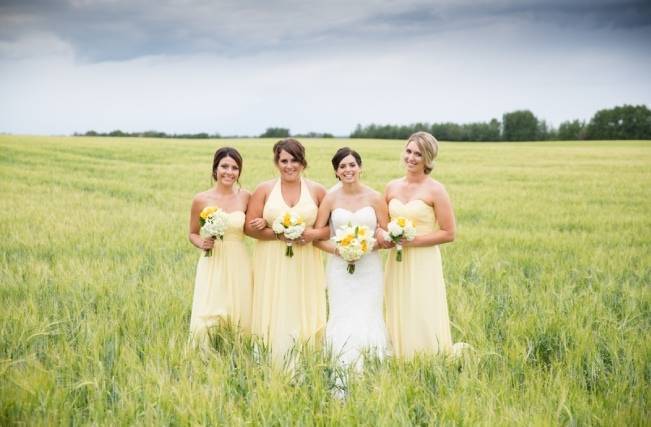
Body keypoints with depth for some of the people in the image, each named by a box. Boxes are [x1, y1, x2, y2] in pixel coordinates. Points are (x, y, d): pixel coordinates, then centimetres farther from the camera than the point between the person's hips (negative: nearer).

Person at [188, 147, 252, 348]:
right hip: (212, 265, -2)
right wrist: (202, 243, -12)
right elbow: (193, 234, 9)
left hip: (238, 265, 2)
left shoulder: (245, 197, 1)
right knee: (207, 319, -8)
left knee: (240, 318, 3)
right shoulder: (201, 199, -3)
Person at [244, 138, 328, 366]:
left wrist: (314, 234, -12)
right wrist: (279, 234, -13)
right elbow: (249, 227, 0)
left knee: (303, 318, -1)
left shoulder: (317, 190, 5)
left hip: (305, 266, 1)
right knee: (276, 320, -2)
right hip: (272, 265, 0)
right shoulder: (264, 189, 3)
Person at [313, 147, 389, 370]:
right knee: (342, 320, -2)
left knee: (366, 318, 0)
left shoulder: (375, 198, 0)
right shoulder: (330, 198, 1)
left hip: (368, 267, 0)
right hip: (339, 267, 0)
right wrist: (336, 249, -14)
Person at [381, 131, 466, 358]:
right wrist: (381, 234, -4)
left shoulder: (435, 190, -7)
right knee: (398, 322, 9)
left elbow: (449, 233, -8)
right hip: (396, 263, 5)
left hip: (423, 264, -5)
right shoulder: (392, 187, 8)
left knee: (423, 325, -4)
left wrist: (413, 240, -15)